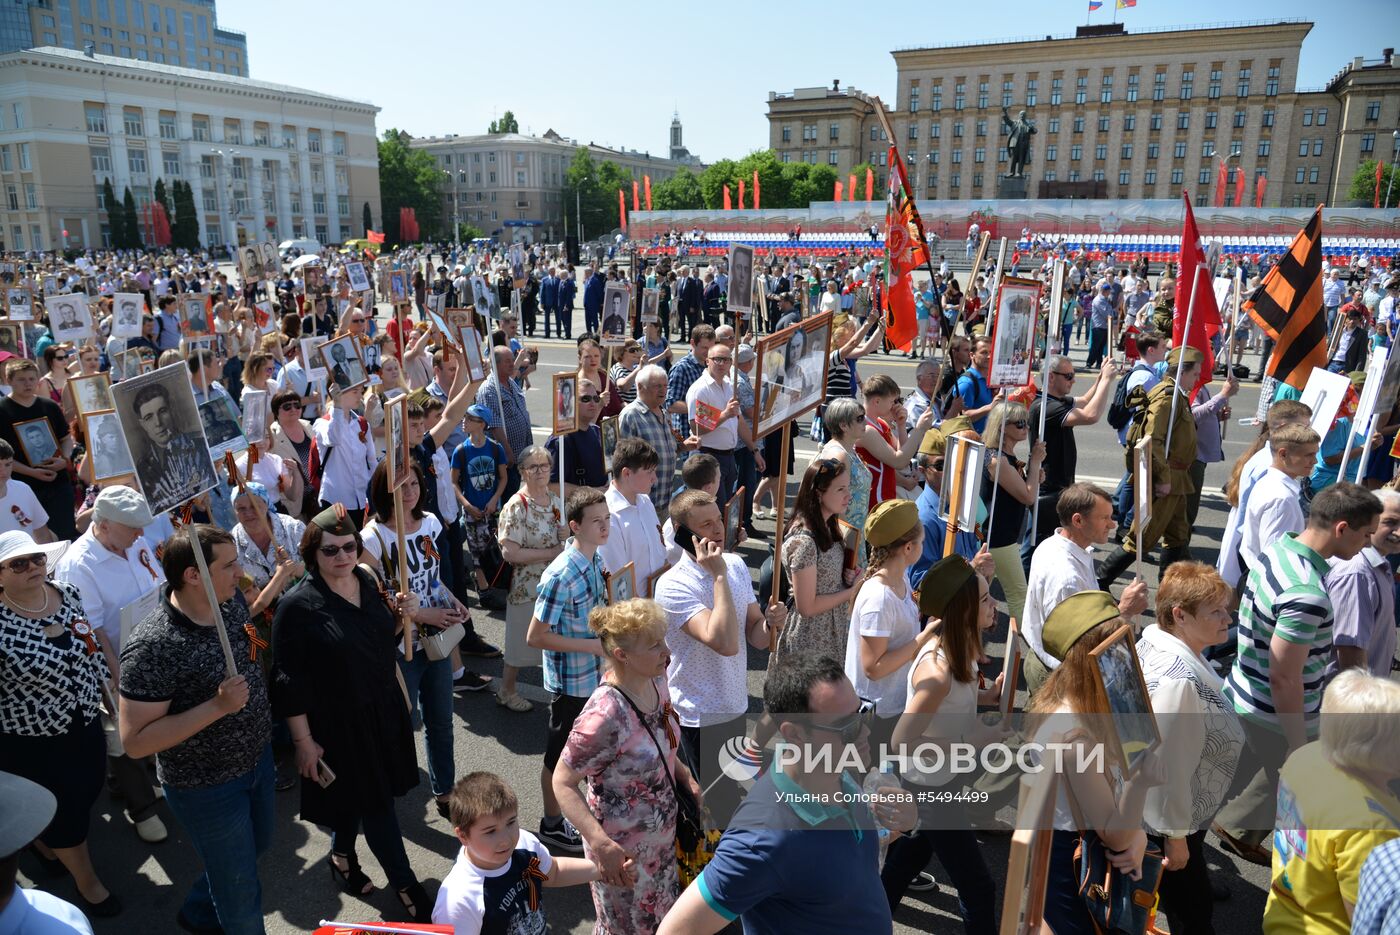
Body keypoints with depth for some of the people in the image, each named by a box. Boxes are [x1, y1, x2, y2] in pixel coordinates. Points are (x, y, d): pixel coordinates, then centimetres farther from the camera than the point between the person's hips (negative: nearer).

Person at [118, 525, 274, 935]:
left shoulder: (232, 602, -10)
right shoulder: (152, 648, -31)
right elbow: (135, 742, -28)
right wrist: (218, 706, -35)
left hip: (258, 758, 7)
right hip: (208, 787, -7)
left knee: (257, 844, 30)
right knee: (241, 890, 12)